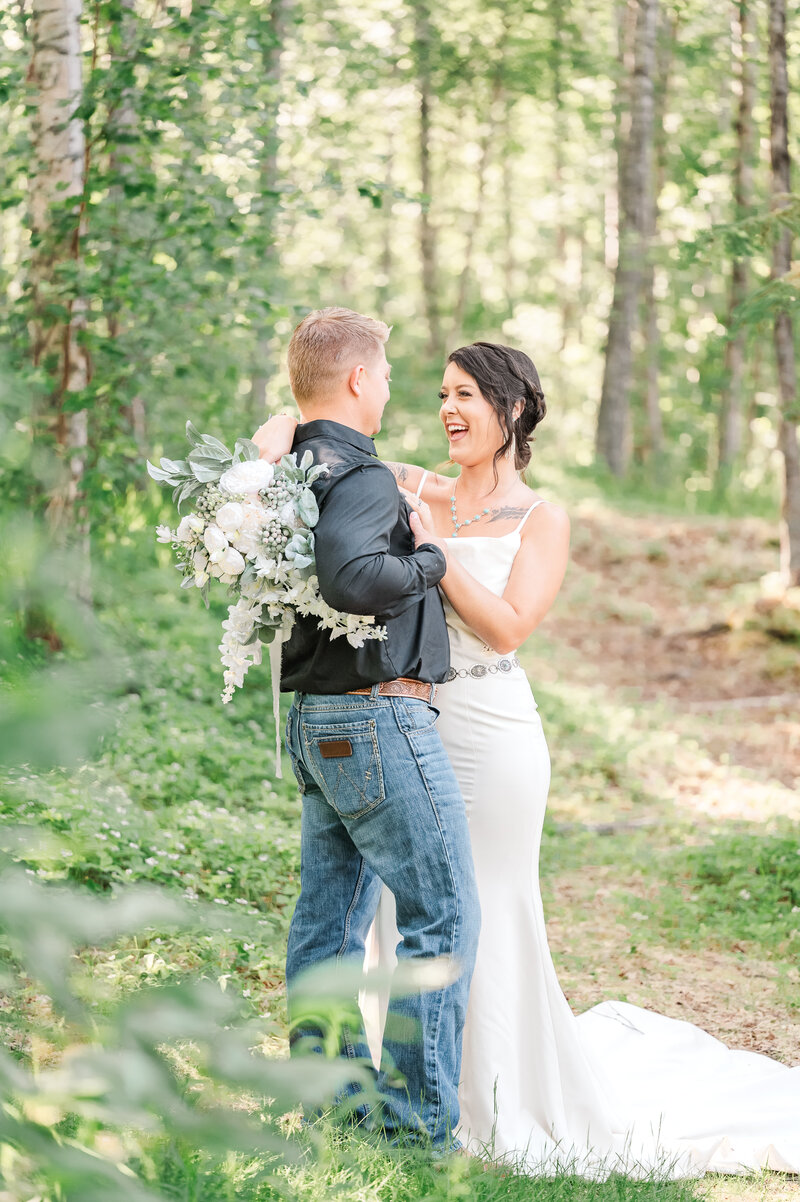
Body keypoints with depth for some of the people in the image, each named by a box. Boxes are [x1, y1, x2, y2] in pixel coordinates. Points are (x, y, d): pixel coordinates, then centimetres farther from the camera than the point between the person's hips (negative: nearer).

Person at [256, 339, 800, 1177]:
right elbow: (298, 432, 9)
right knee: (406, 913, 10)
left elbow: (508, 626, -15)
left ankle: (507, 1101, 18)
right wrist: (277, 443, -14)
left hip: (489, 738, -4)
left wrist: (431, 547, -18)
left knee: (488, 919, 2)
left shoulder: (540, 522, -1)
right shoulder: (414, 492, 8)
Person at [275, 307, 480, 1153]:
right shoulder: (360, 477, -18)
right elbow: (351, 576, -35)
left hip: (314, 721, 10)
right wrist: (430, 561, -17)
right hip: (377, 717, -10)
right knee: (443, 915, -3)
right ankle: (420, 1122, -2)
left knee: (331, 915, 14)